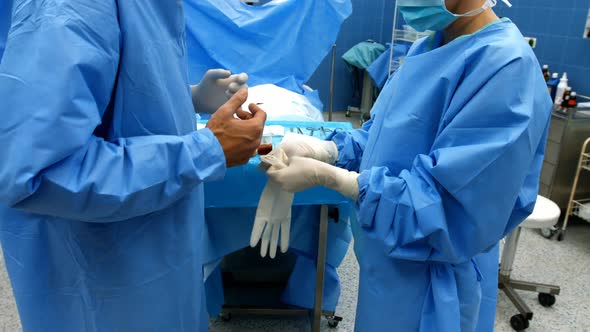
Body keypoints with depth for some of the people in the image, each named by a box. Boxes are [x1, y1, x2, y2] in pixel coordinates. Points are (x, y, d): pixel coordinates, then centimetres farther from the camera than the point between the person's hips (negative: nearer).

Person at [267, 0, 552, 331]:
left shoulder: (507, 66, -25)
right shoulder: (429, 47, 2)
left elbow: (447, 207, -27)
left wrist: (323, 175, -25)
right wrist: (319, 150, -8)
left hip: (435, 285, -7)